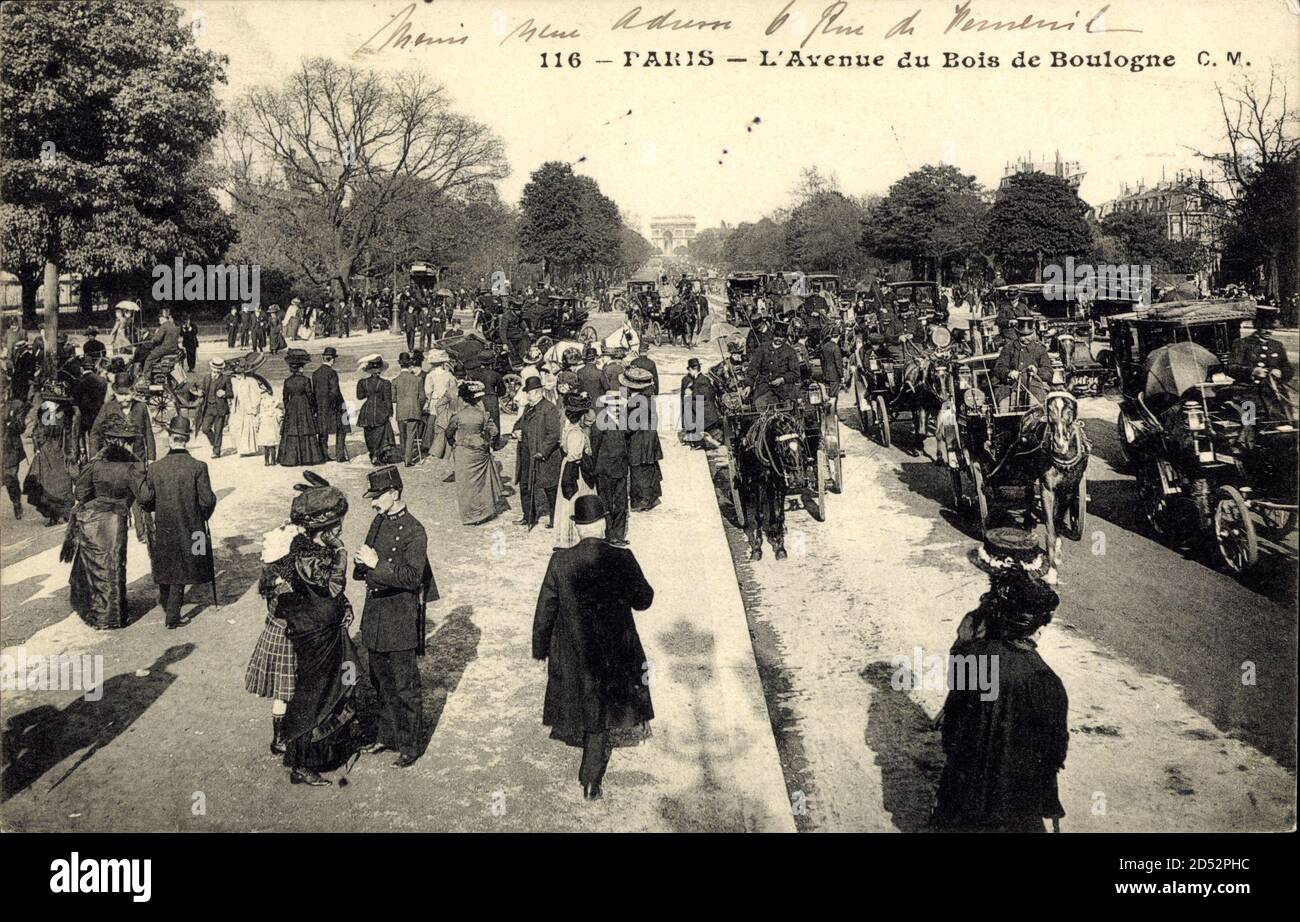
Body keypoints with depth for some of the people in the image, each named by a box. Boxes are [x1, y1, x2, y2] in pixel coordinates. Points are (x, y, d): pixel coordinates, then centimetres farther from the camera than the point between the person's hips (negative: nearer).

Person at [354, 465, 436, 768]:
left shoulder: (413, 531, -17)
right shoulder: (380, 521, 6)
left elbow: (413, 577, -22)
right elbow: (364, 569, 16)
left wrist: (377, 564, -27)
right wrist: (363, 565, -7)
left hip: (400, 618, -8)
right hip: (375, 611, 8)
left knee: (404, 685, 4)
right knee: (381, 681, 19)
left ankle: (410, 745, 16)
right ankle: (387, 735, 34)